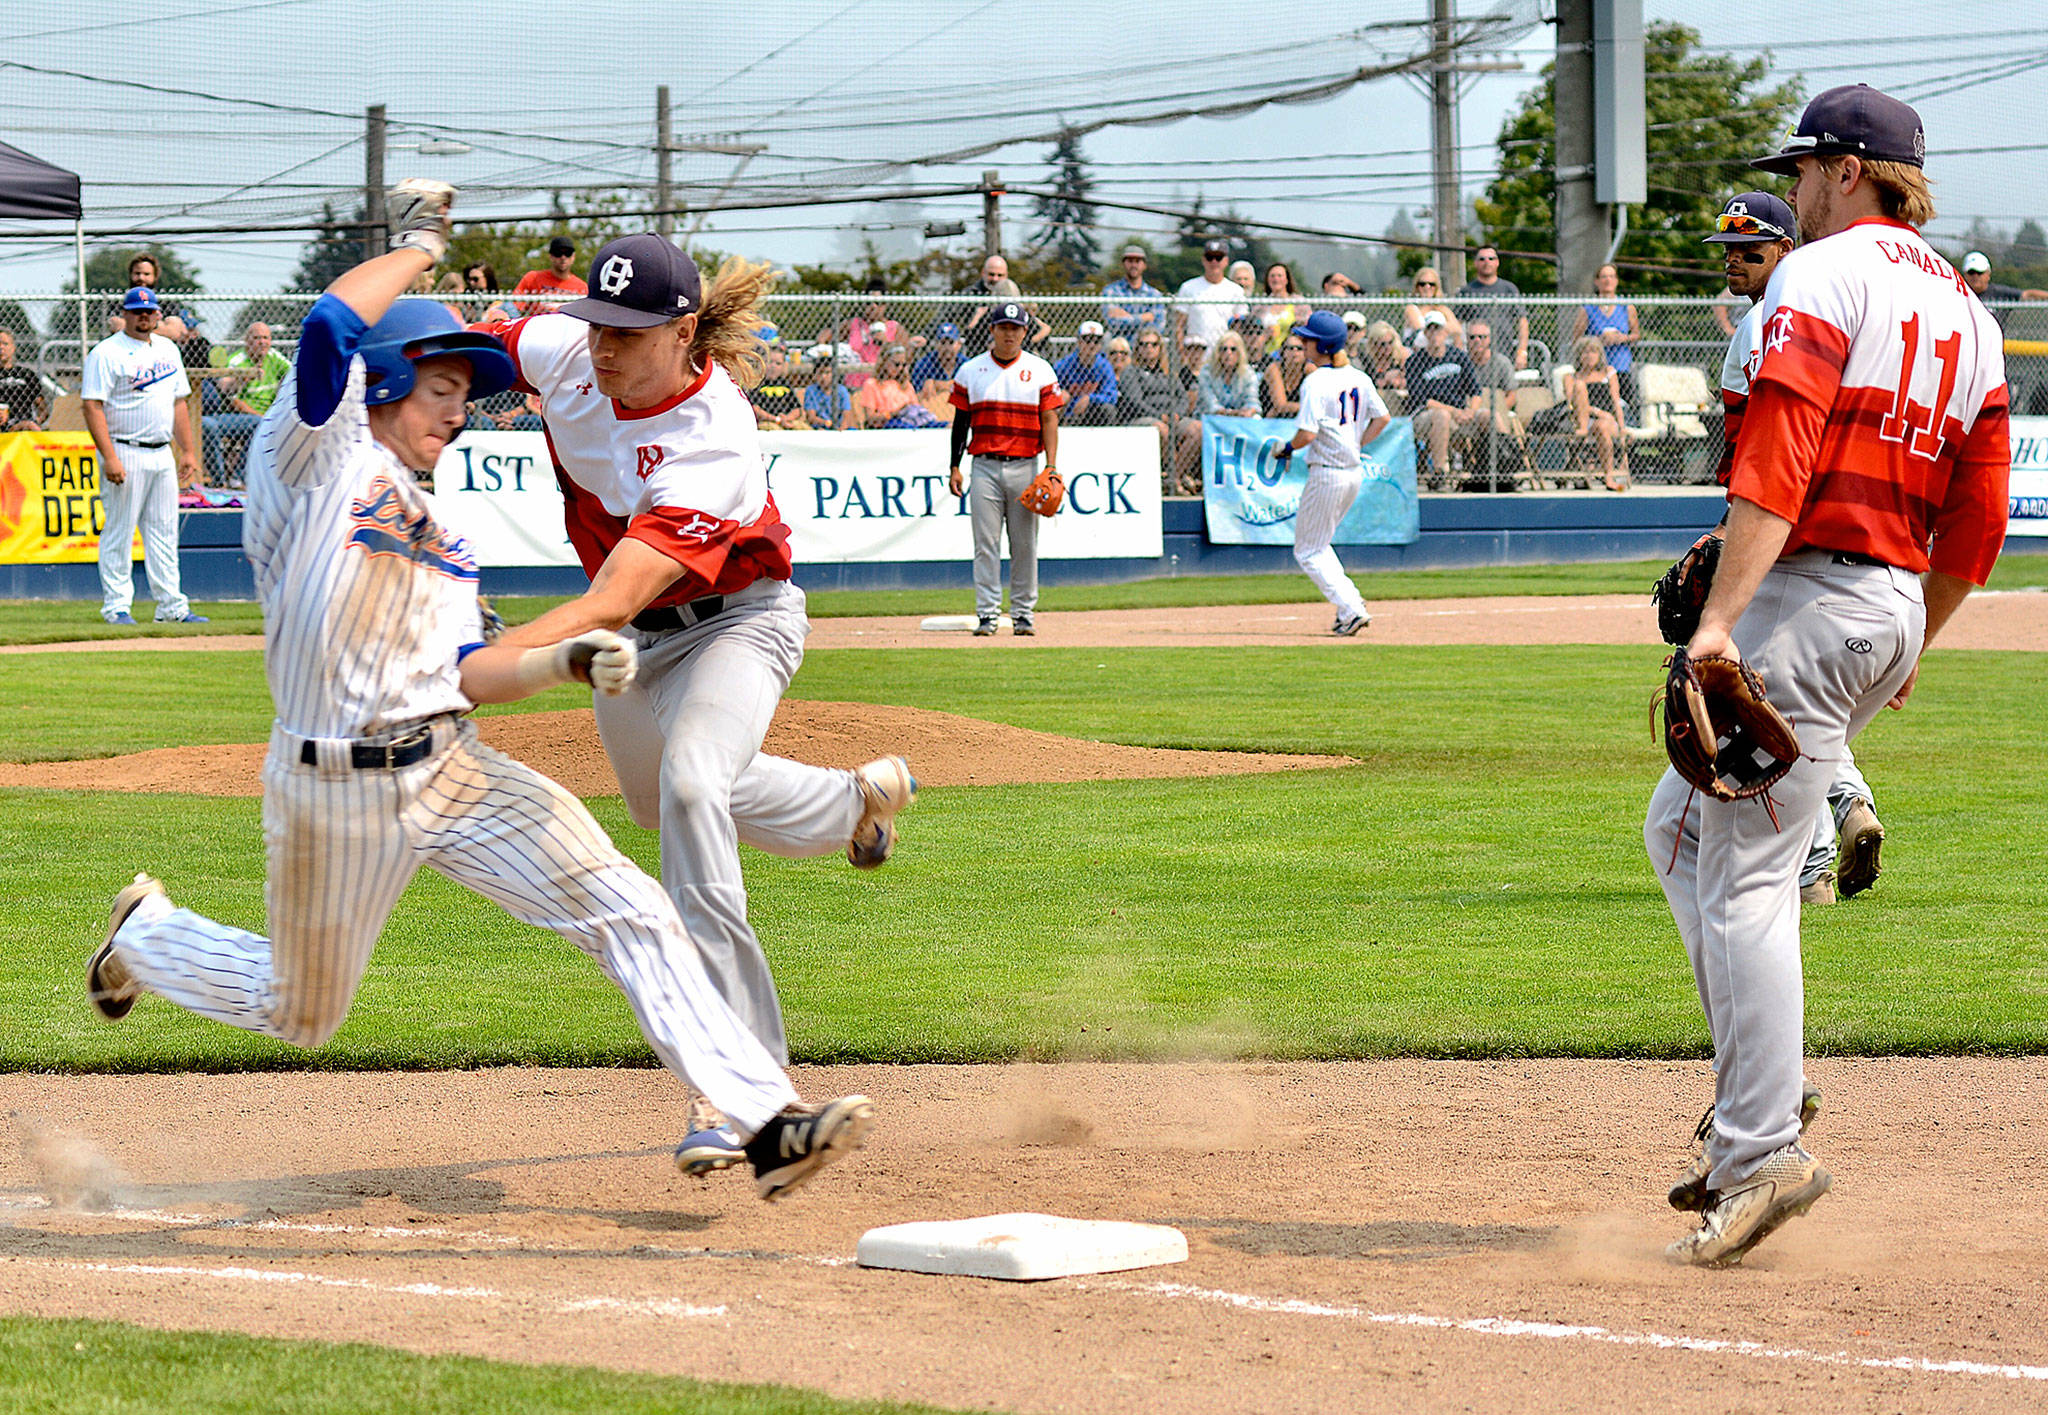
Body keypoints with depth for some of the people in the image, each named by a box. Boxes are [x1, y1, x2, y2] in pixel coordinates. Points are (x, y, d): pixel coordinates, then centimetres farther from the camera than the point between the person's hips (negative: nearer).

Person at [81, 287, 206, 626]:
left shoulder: (168, 350, 15)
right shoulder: (107, 353, -8)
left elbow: (179, 403, 20)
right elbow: (93, 407, -14)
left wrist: (187, 451, 14)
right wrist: (109, 457, -21)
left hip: (163, 455, 7)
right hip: (126, 454, -7)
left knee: (164, 532, 8)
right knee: (119, 533, -4)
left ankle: (171, 607, 10)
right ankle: (116, 607, 0)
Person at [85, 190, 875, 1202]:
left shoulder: (440, 538, 19)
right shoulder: (318, 454, -3)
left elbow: (466, 673, 9)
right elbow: (332, 325, -20)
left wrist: (568, 660, -8)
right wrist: (415, 248, -3)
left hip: (452, 769, 6)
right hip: (332, 789, -6)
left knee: (629, 913, -12)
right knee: (301, 1015, 13)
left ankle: (767, 1120, -17)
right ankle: (146, 935, 45)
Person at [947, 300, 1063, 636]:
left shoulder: (1040, 371, 5)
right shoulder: (971, 371, 7)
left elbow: (1049, 419, 2)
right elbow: (961, 420, 10)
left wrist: (1051, 465, -9)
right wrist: (955, 467, 5)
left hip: (1025, 467, 0)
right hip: (985, 466, 0)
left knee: (1025, 545, 3)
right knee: (986, 545, -3)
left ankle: (1023, 614, 10)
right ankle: (986, 614, -2)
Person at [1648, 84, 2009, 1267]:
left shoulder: (1824, 277, -8)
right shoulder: (1965, 311, 17)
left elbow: (1778, 460, -20)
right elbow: (1980, 516, 16)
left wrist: (1721, 617, -25)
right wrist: (1914, 646, 26)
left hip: (1809, 594, -9)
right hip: (1897, 610, 9)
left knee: (1745, 877, -9)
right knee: (1682, 826, 19)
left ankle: (1763, 1149, -16)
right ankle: (1758, 1091, 11)